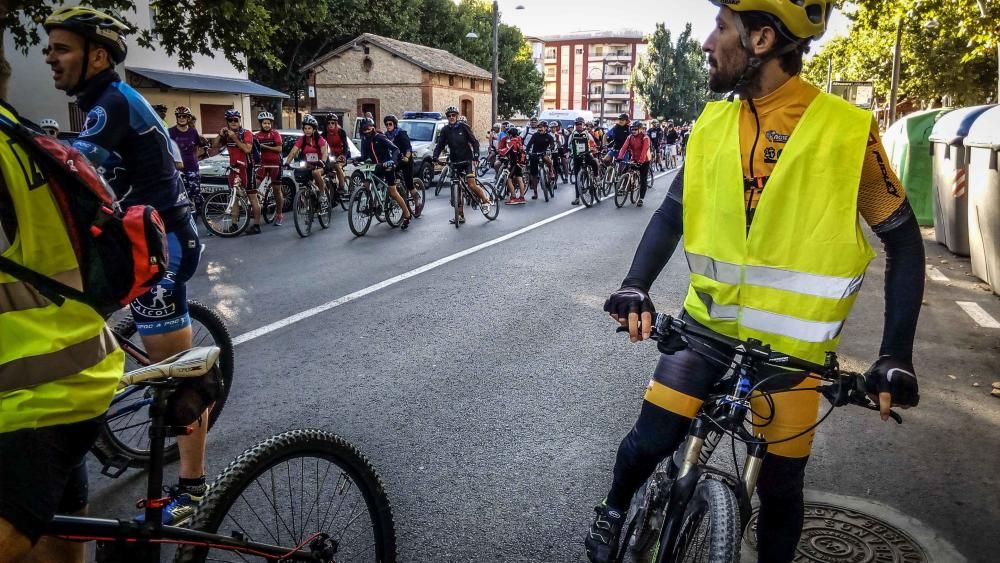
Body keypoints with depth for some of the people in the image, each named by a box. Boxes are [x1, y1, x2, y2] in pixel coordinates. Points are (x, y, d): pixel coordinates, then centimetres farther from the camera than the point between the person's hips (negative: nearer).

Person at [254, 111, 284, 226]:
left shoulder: (275, 134, -2)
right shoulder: (257, 135, 8)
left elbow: (279, 149, -10)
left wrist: (265, 146, -15)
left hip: (275, 164, -3)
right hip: (263, 163, 3)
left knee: (277, 190, 3)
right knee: (253, 186, -15)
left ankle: (279, 215, 13)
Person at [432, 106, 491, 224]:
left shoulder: (464, 127, -5)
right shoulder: (445, 130, 5)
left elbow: (475, 142, -4)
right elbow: (440, 145, 5)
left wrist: (476, 156, -18)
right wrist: (435, 157, -13)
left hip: (468, 160, -4)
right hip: (455, 162, 4)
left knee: (471, 184, -18)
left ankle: (486, 201, 7)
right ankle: (460, 215, 9)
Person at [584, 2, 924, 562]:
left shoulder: (847, 131, -12)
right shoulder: (713, 124, -1)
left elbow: (904, 239, -5)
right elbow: (673, 214, 5)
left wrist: (896, 354, -11)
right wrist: (637, 286, -13)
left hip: (789, 341, -2)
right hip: (707, 322, 2)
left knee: (780, 485, 8)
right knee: (650, 441, -5)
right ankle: (613, 513, 27)